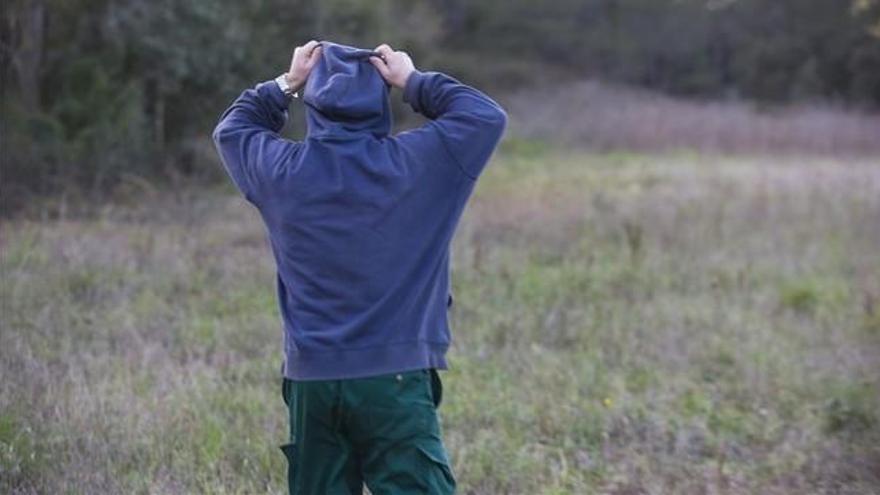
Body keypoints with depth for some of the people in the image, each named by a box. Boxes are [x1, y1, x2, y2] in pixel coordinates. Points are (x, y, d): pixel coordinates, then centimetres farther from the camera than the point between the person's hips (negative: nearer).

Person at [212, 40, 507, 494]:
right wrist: (413, 82, 12)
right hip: (395, 380, -3)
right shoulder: (411, 162, -5)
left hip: (310, 381, 3)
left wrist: (286, 84, 20)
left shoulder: (282, 170, 3)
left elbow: (231, 128, 25)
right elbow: (487, 116, 8)